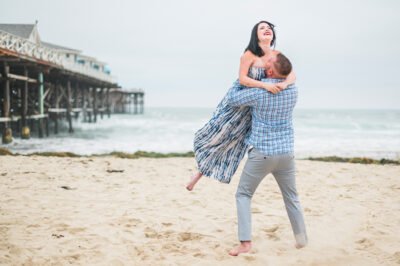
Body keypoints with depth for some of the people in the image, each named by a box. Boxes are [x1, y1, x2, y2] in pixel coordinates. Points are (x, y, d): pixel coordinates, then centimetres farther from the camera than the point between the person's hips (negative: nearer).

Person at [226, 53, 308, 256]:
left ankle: (245, 242, -1)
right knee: (291, 197, 21)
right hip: (286, 152, 4)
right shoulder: (293, 90, -1)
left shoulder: (257, 91, -16)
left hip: (262, 152, -4)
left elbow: (231, 99, -2)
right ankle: (301, 239, 28)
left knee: (243, 194, 9)